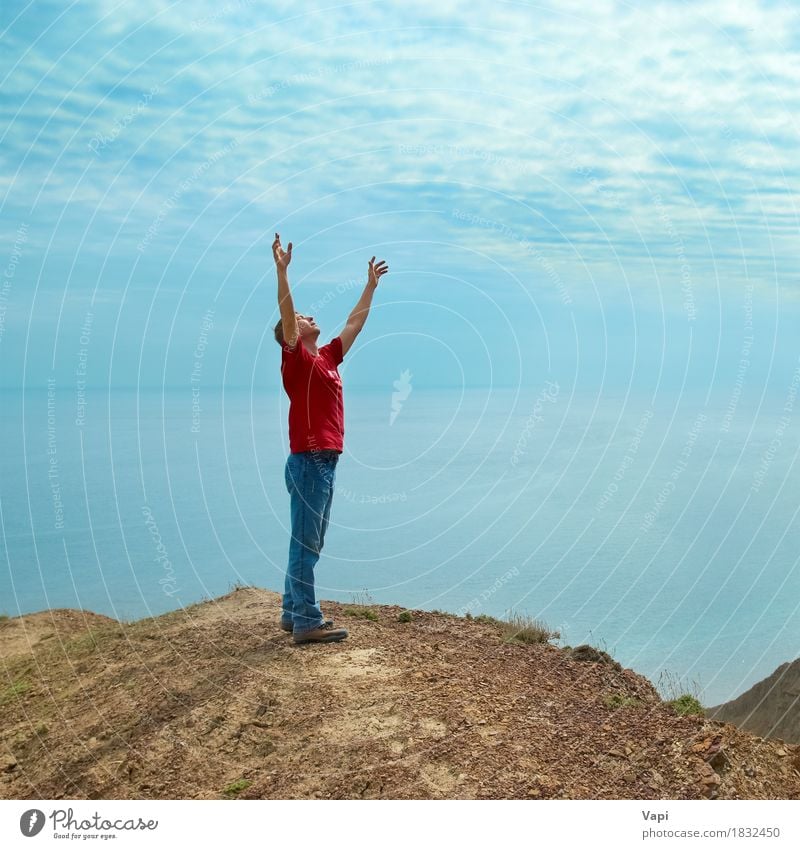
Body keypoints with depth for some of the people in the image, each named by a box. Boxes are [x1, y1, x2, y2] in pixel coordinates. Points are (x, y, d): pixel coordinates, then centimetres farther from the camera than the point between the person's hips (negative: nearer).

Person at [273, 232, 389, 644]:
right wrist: (282, 270, -27)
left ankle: (293, 612, 22)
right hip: (308, 461, -9)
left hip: (326, 461, 9)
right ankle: (306, 622, -2)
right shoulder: (296, 358, -5)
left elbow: (355, 322, 27)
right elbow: (285, 314, -19)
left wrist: (371, 285, 32)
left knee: (309, 543, 13)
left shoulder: (328, 357, 16)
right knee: (305, 543, -5)